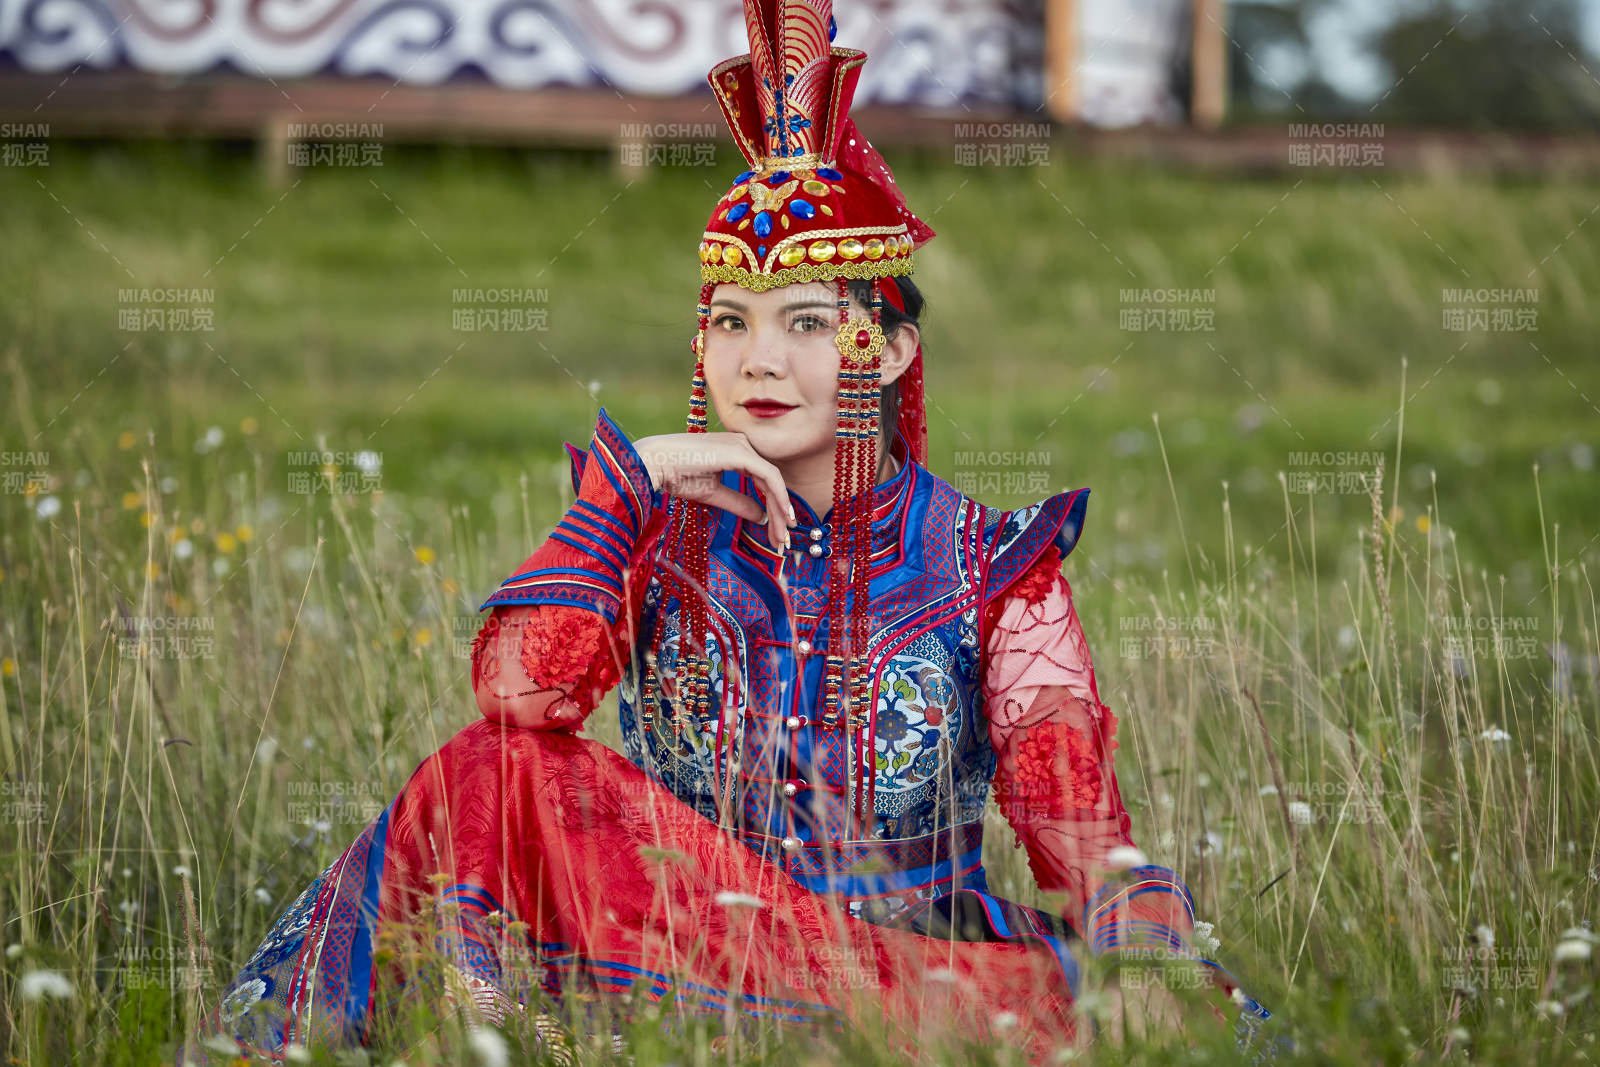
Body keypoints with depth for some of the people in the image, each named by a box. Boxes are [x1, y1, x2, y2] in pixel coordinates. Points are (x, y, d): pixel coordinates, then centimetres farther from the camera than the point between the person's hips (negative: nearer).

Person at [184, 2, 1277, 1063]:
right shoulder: (655, 528, 11)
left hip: (929, 953, -1)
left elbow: (1073, 804, -8)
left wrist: (1137, 928, -27)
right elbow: (517, 690, -10)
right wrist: (633, 481, -6)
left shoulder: (986, 557, 6)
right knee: (498, 773, -24)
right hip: (678, 952, 2)